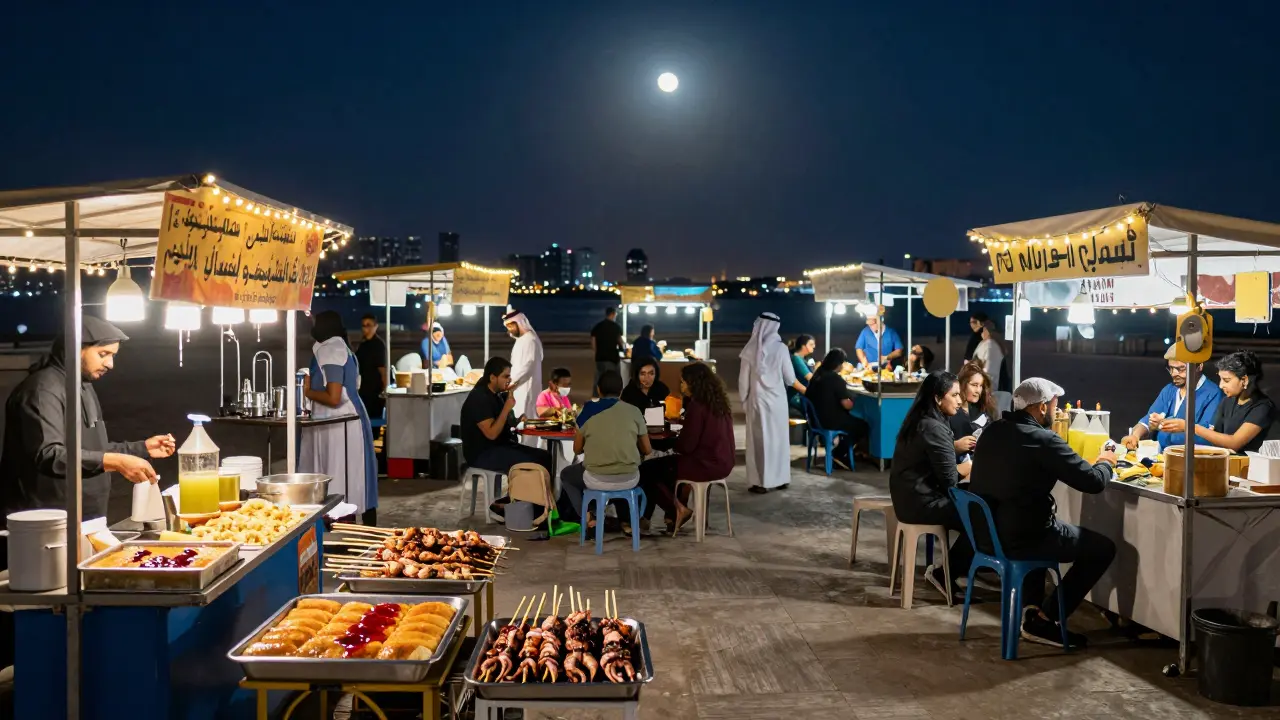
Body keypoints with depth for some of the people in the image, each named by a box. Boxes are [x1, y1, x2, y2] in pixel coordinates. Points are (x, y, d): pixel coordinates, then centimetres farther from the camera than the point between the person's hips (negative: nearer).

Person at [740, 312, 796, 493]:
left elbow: (743, 379, -4)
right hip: (777, 399, 1)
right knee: (778, 437, 13)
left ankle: (762, 482, 6)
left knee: (759, 439, 5)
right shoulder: (781, 348, -7)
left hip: (757, 400, -1)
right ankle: (781, 478, 21)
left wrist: (744, 399, 9)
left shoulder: (751, 349, -9)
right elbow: (790, 379, -2)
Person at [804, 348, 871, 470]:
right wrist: (852, 401, 2)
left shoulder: (817, 375, 4)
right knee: (864, 426, 11)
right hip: (831, 420, -8)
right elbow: (847, 405, -21)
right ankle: (839, 454, 12)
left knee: (855, 421, 27)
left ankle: (839, 452, 18)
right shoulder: (835, 379, -18)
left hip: (817, 418, 8)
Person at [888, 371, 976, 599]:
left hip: (912, 496, 10)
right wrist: (967, 469, 1)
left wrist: (956, 447, 0)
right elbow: (949, 479, -18)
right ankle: (944, 573, 7)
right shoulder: (933, 428, -20)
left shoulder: (920, 420, 10)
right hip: (921, 502, -10)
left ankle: (948, 569, 14)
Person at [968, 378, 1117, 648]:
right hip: (1019, 539, -8)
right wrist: (1106, 462, 11)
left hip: (985, 532, 8)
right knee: (1103, 547, 9)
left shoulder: (992, 431, 7)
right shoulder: (1044, 440, -17)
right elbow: (1094, 482, -13)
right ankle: (1042, 619, 10)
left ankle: (1032, 606, 37)